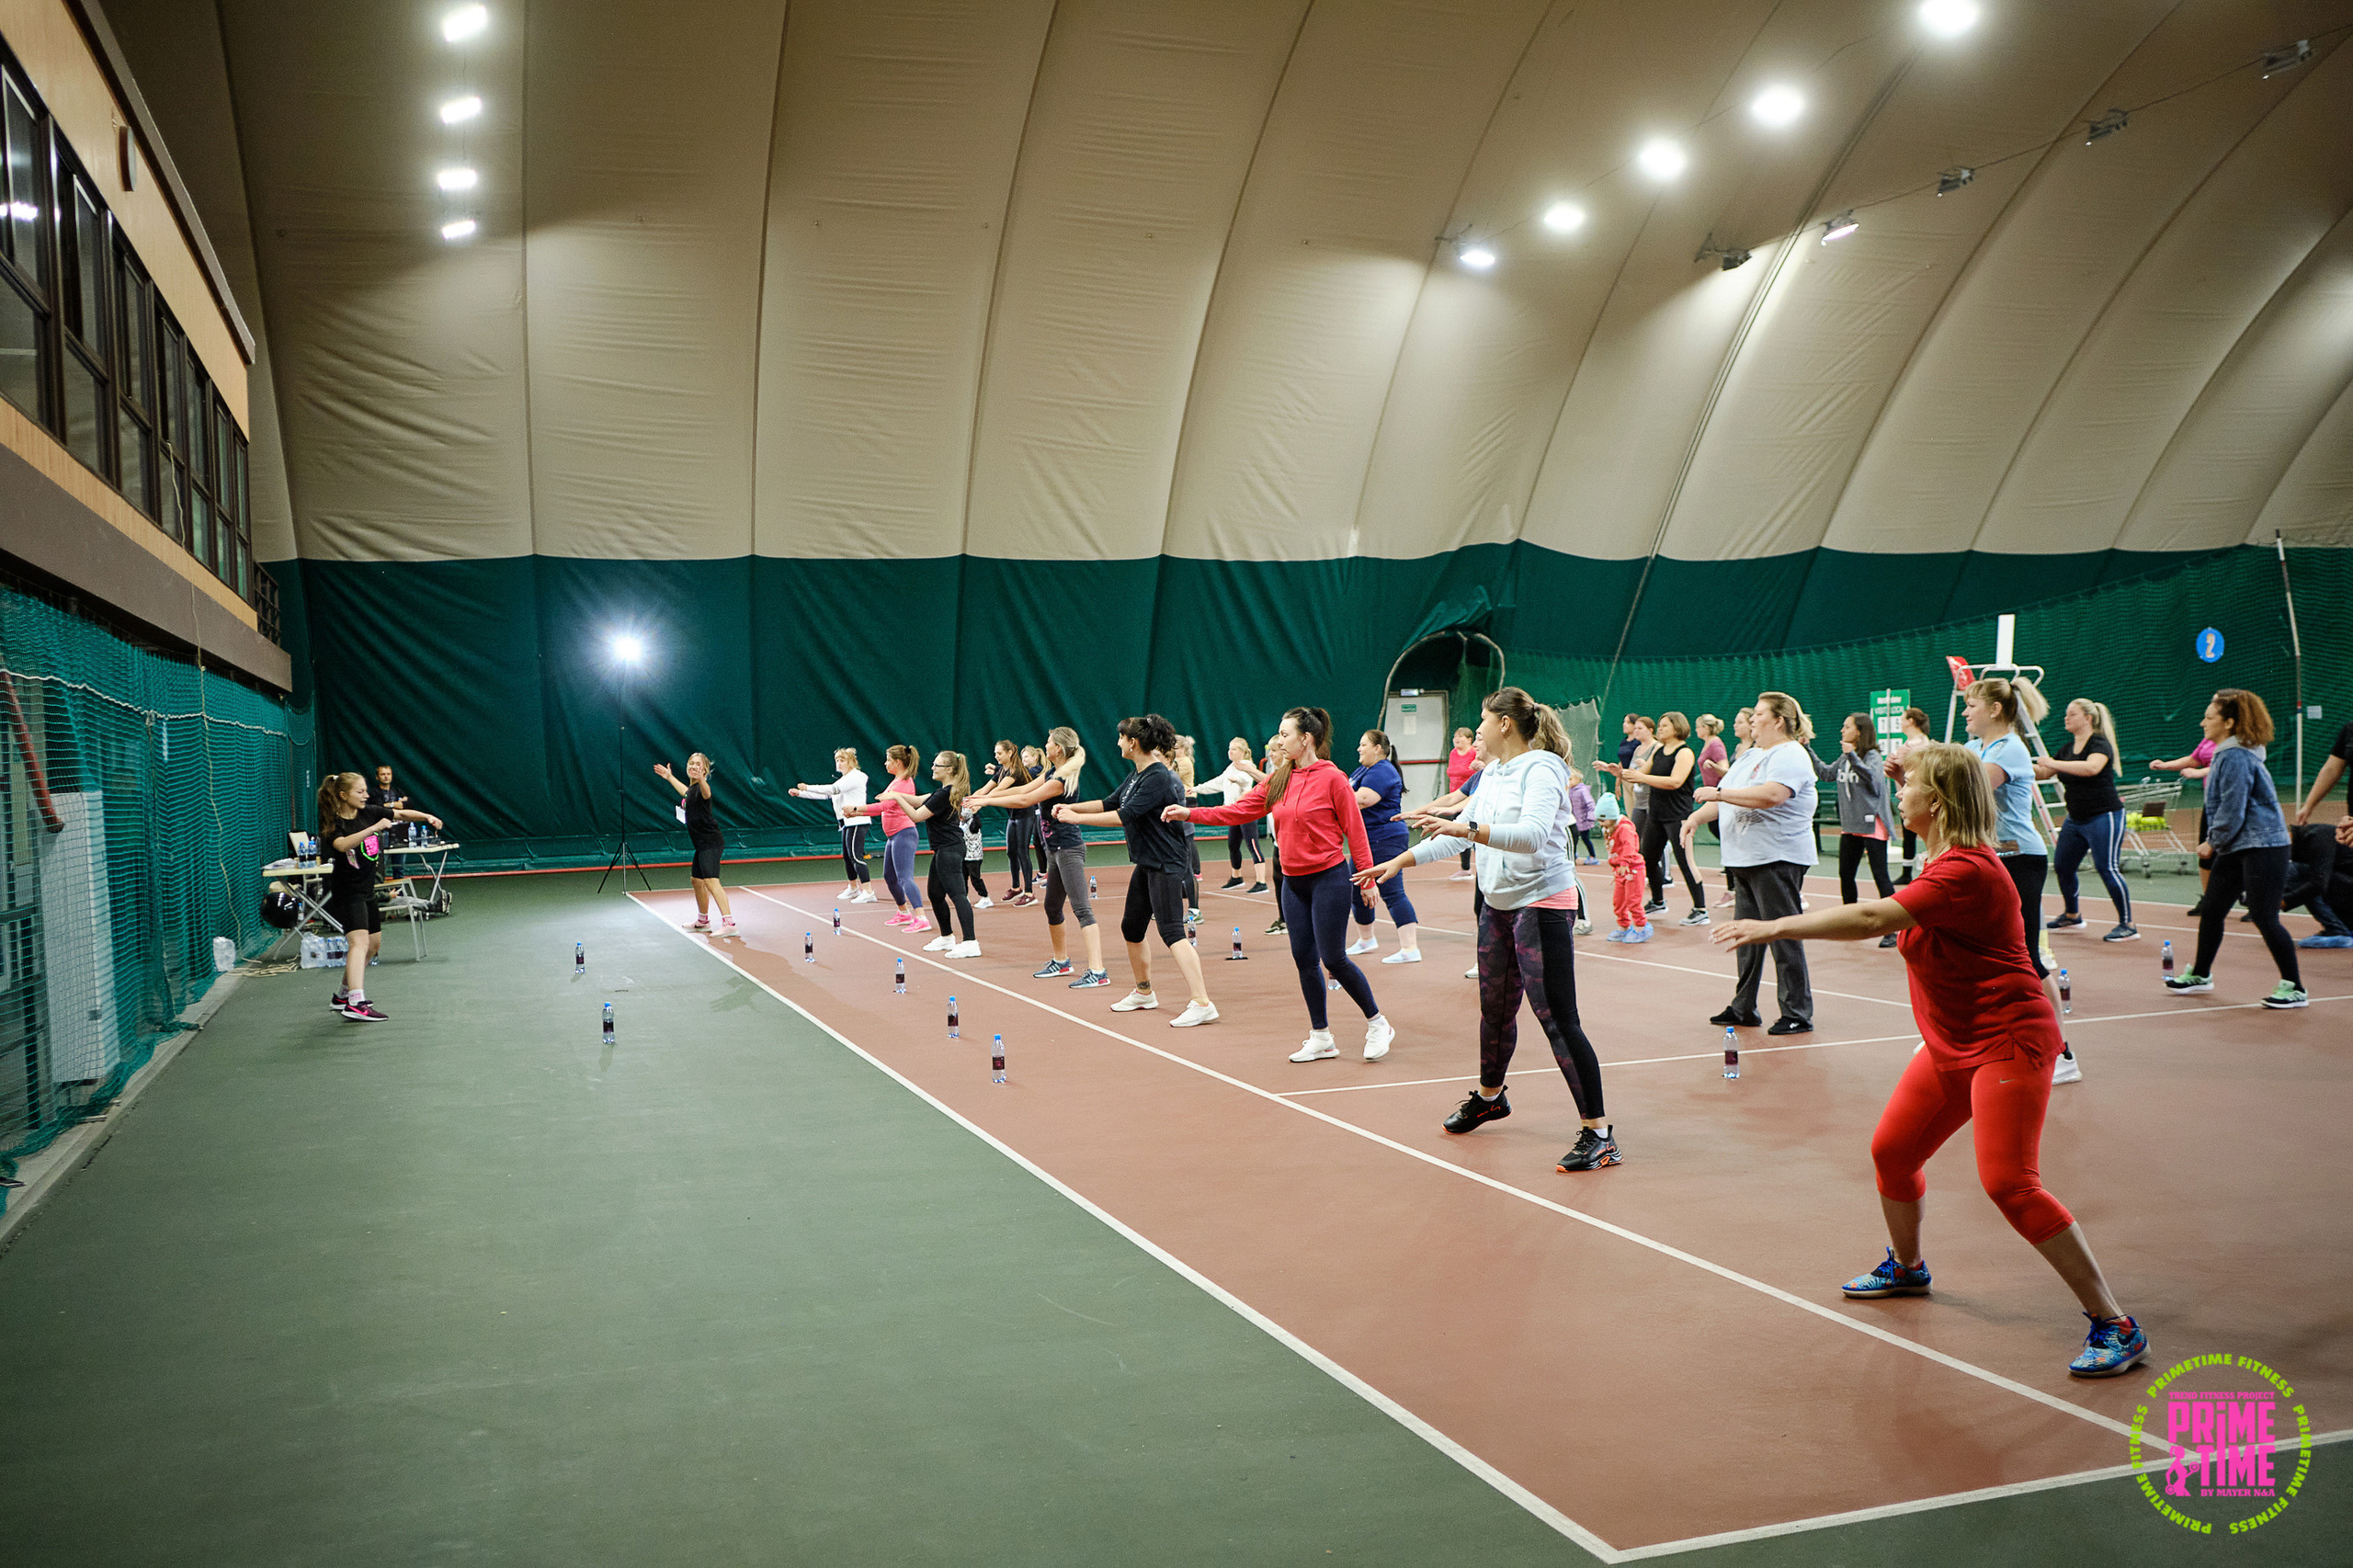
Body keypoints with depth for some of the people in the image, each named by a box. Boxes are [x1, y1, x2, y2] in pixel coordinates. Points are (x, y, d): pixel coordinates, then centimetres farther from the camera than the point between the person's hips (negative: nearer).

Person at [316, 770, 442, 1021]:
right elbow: (343, 845, -34)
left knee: (373, 944, 18)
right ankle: (356, 1003, -35)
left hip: (367, 890, 9)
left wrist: (427, 817, -10)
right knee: (359, 942, -24)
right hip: (347, 892, -9)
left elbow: (401, 814, 7)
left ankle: (343, 997, 31)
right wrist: (374, 828, -36)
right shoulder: (332, 823, -15)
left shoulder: (370, 813, 3)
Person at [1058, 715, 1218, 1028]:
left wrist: (1078, 818, -18)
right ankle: (1144, 993, 35)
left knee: (1171, 932, -17)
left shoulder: (1158, 778, -20)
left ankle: (1202, 1004, -19)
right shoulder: (1137, 775, 11)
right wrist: (1072, 807, 9)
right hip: (1146, 864, 10)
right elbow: (1110, 803, 22)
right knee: (1131, 928, 17)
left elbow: (1124, 816, -24)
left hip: (1166, 866, -10)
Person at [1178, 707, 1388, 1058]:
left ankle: (1377, 1024, 13)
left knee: (1333, 959, -5)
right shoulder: (1278, 781, 7)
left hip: (1329, 878, -6)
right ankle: (1321, 1037, 19)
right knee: (1304, 960, 8)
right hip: (1293, 881, 6)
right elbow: (1238, 810, 4)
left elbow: (1355, 829, -8)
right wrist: (1189, 813, -5)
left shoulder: (1332, 778, -11)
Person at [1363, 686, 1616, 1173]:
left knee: (1558, 1019, -10)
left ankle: (1598, 1132, -5)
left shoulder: (1541, 769, -14)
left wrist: (1468, 829, -39)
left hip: (1542, 903, -8)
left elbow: (1532, 834, -29)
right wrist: (1401, 861, 17)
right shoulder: (1492, 773, 12)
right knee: (1495, 1009, 20)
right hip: (1498, 904, 9)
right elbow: (1462, 831, 20)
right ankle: (1489, 1096, 42)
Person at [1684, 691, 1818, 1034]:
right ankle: (1743, 1009, 21)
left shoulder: (1791, 756, -10)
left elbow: (1770, 796, -27)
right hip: (1744, 860, 10)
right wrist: (1697, 815, 6)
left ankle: (1798, 1015, 0)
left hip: (1777, 859, -9)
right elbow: (1723, 800, 24)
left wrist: (1719, 792, -21)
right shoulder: (1749, 756, 19)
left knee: (1784, 936, -6)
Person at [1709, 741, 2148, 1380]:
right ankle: (1906, 1267, 41)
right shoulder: (1940, 862, 6)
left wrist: (1774, 927, -31)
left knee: (2009, 1182, -17)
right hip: (1950, 1045, 10)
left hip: (2008, 1042, -10)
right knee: (1892, 1151, 16)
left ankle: (2115, 1326, -6)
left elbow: (1872, 919, -32)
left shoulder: (1967, 871, -24)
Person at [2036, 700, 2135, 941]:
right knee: (2062, 866, 10)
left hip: (2104, 816, -9)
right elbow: (2044, 773, 20)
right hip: (2075, 819, 9)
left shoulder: (2100, 744, -13)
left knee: (2107, 868, -12)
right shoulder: (2067, 748, 12)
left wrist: (2054, 763, -32)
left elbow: (2092, 768, -34)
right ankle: (2071, 917, 28)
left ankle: (2127, 925, -5)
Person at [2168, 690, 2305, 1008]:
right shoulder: (2224, 754, 12)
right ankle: (2200, 975, 27)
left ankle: (2294, 988, 3)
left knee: (2264, 918, -7)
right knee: (2211, 911, 14)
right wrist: (2213, 842, 14)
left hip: (2261, 847, -10)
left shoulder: (2236, 758, -19)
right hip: (2236, 849, 10)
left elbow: (2232, 811, -20)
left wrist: (2213, 842, -8)